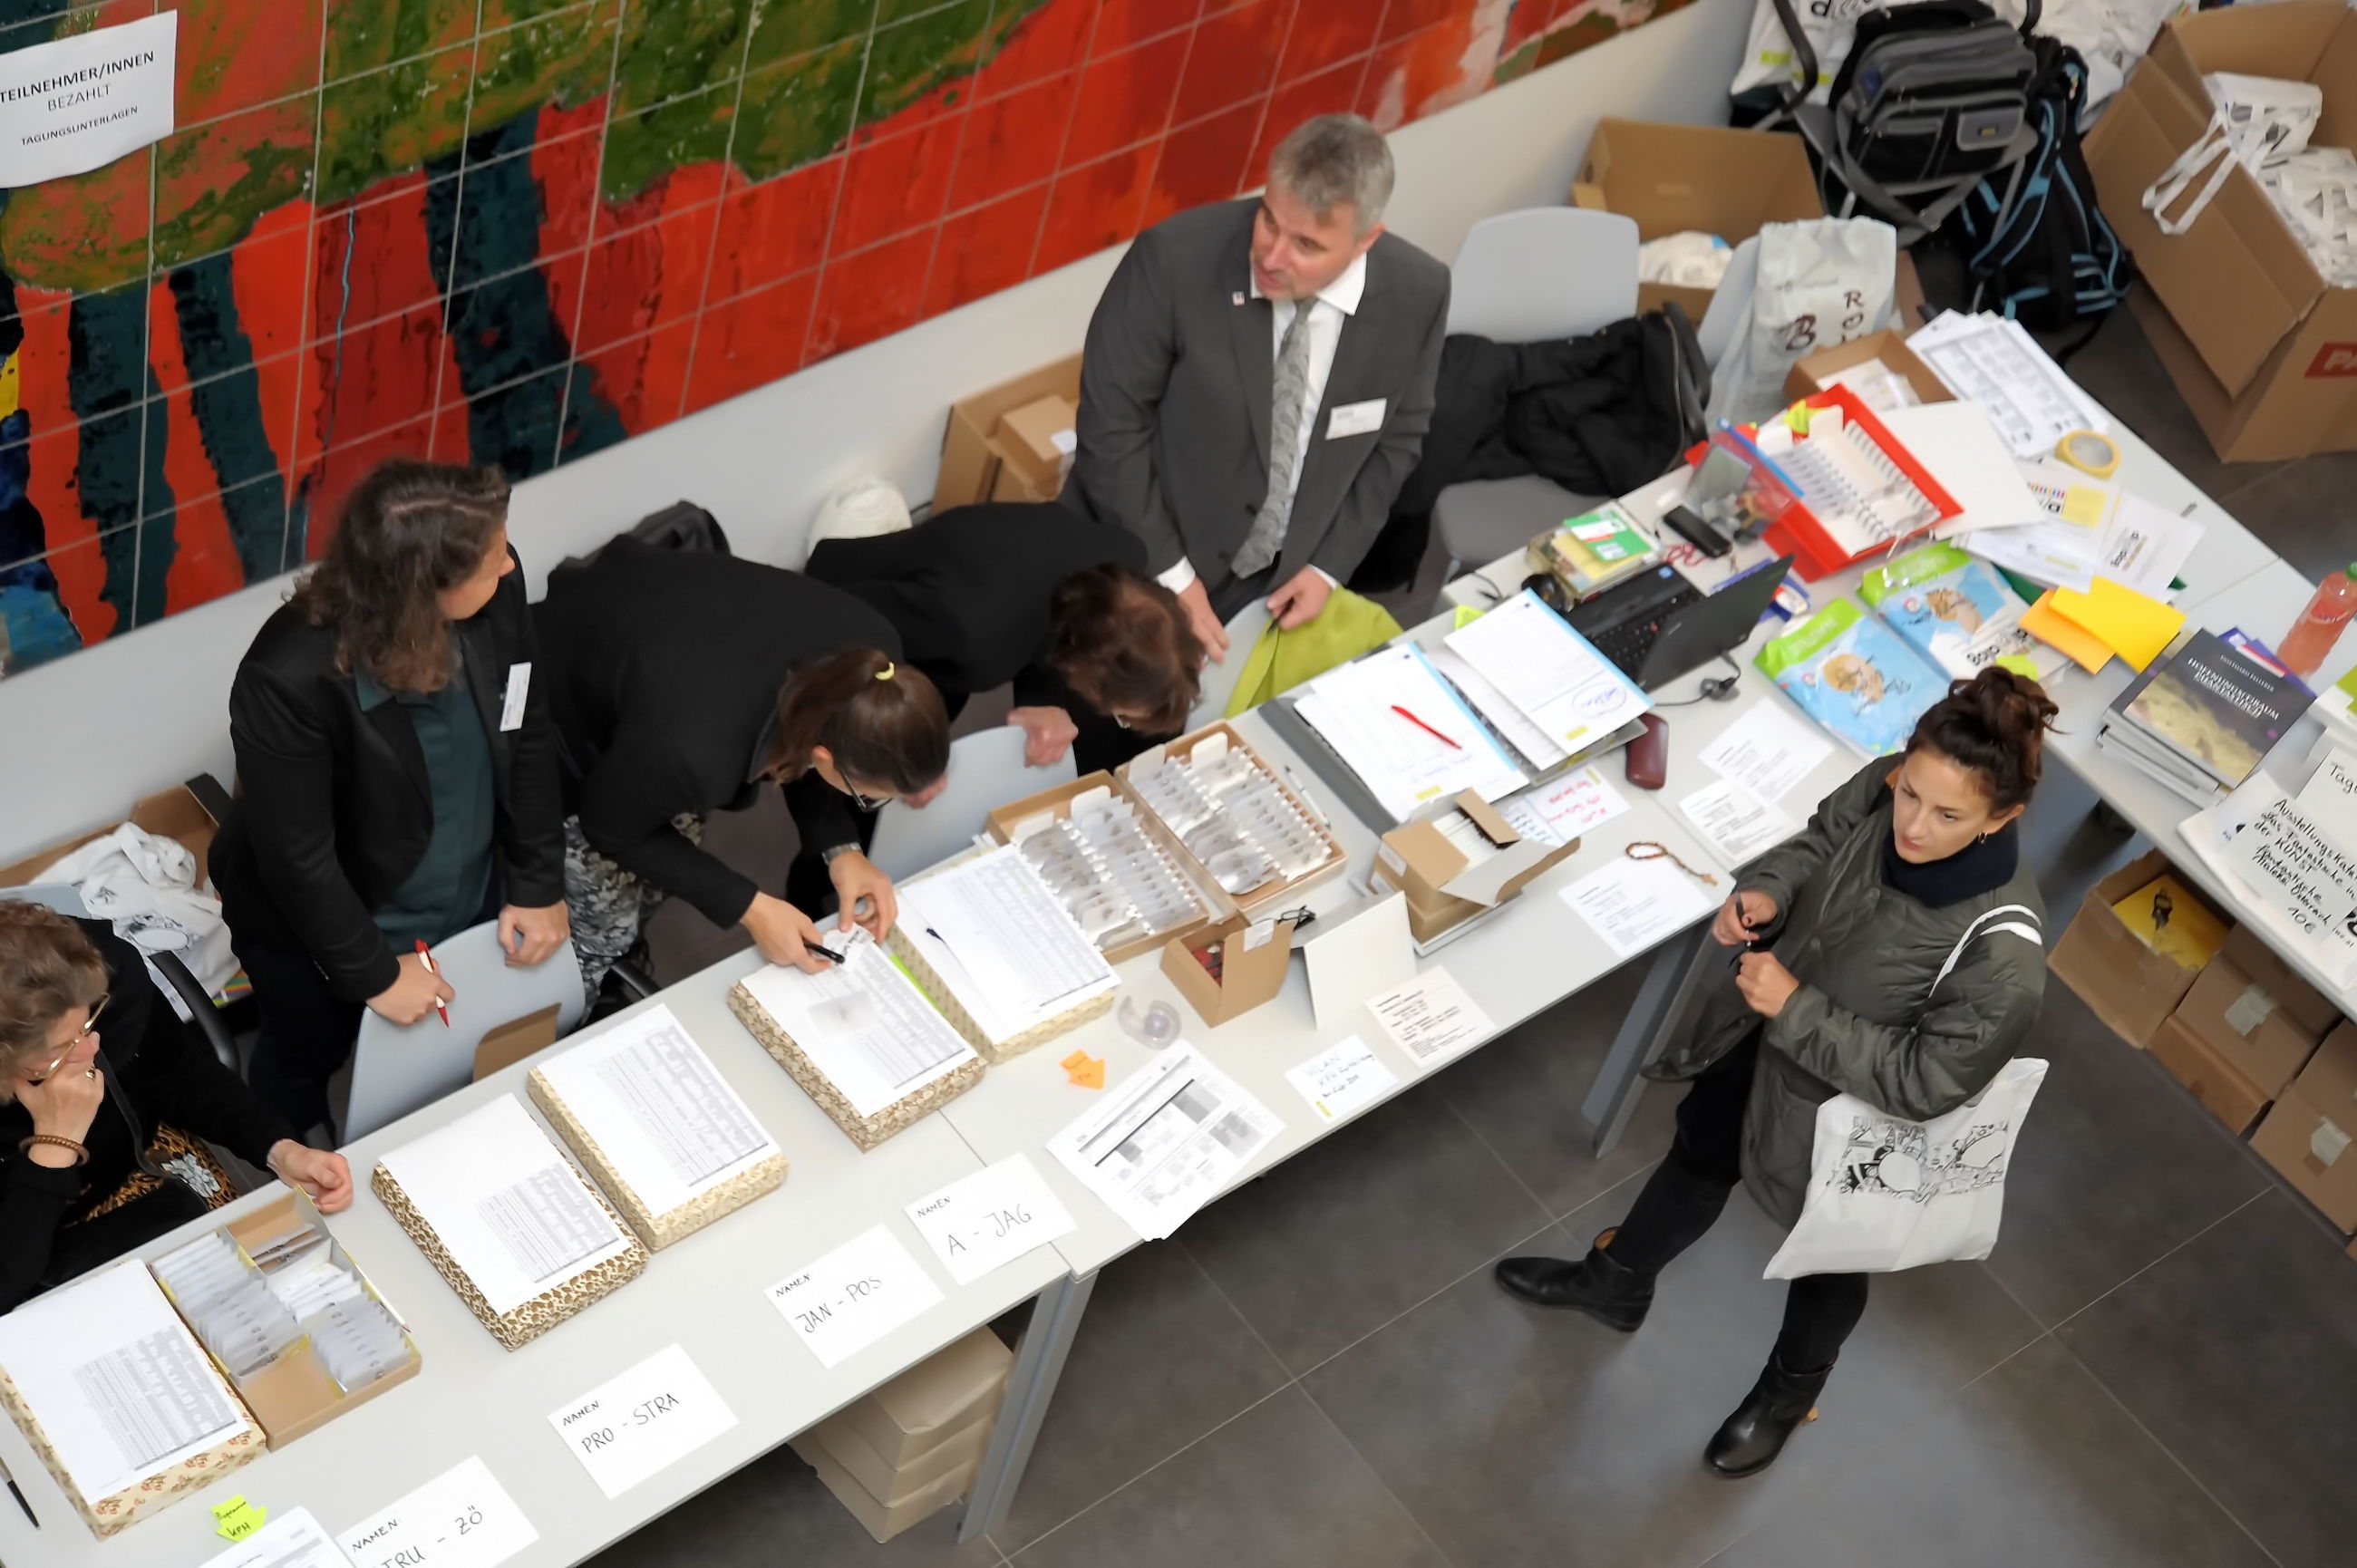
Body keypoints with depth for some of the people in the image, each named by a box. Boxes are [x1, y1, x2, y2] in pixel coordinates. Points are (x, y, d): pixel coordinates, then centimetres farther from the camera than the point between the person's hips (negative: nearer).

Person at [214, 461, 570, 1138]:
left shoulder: (495, 598, -24)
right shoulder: (291, 678, -38)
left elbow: (528, 740, -7)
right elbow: (298, 856, -25)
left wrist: (539, 885, -2)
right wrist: (373, 973, -15)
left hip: (472, 907, 4)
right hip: (324, 930, -4)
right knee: (308, 1059, 27)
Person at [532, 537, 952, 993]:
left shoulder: (867, 646, -28)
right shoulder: (690, 749, -45)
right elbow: (610, 829, -20)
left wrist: (841, 847, -16)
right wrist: (749, 906, -20)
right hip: (561, 712, -5)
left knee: (665, 866, 19)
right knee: (609, 919, 9)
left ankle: (625, 970, 48)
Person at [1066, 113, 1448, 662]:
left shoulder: (1416, 293, -16)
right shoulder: (1174, 258, -26)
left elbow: (1397, 438, 1)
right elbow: (1111, 424, -17)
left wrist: (1330, 565, -4)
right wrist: (1169, 573, -16)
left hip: (1280, 581, 2)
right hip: (1135, 567, -2)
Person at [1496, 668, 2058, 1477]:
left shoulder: (2001, 951, -41)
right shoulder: (1879, 791, -26)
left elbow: (1924, 1081, -30)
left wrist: (1797, 1009, -31)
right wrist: (1767, 889, -23)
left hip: (1849, 1116, -5)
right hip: (1762, 1040, 5)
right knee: (1700, 1153, 32)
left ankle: (1791, 1387, 60)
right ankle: (1614, 1285, 64)